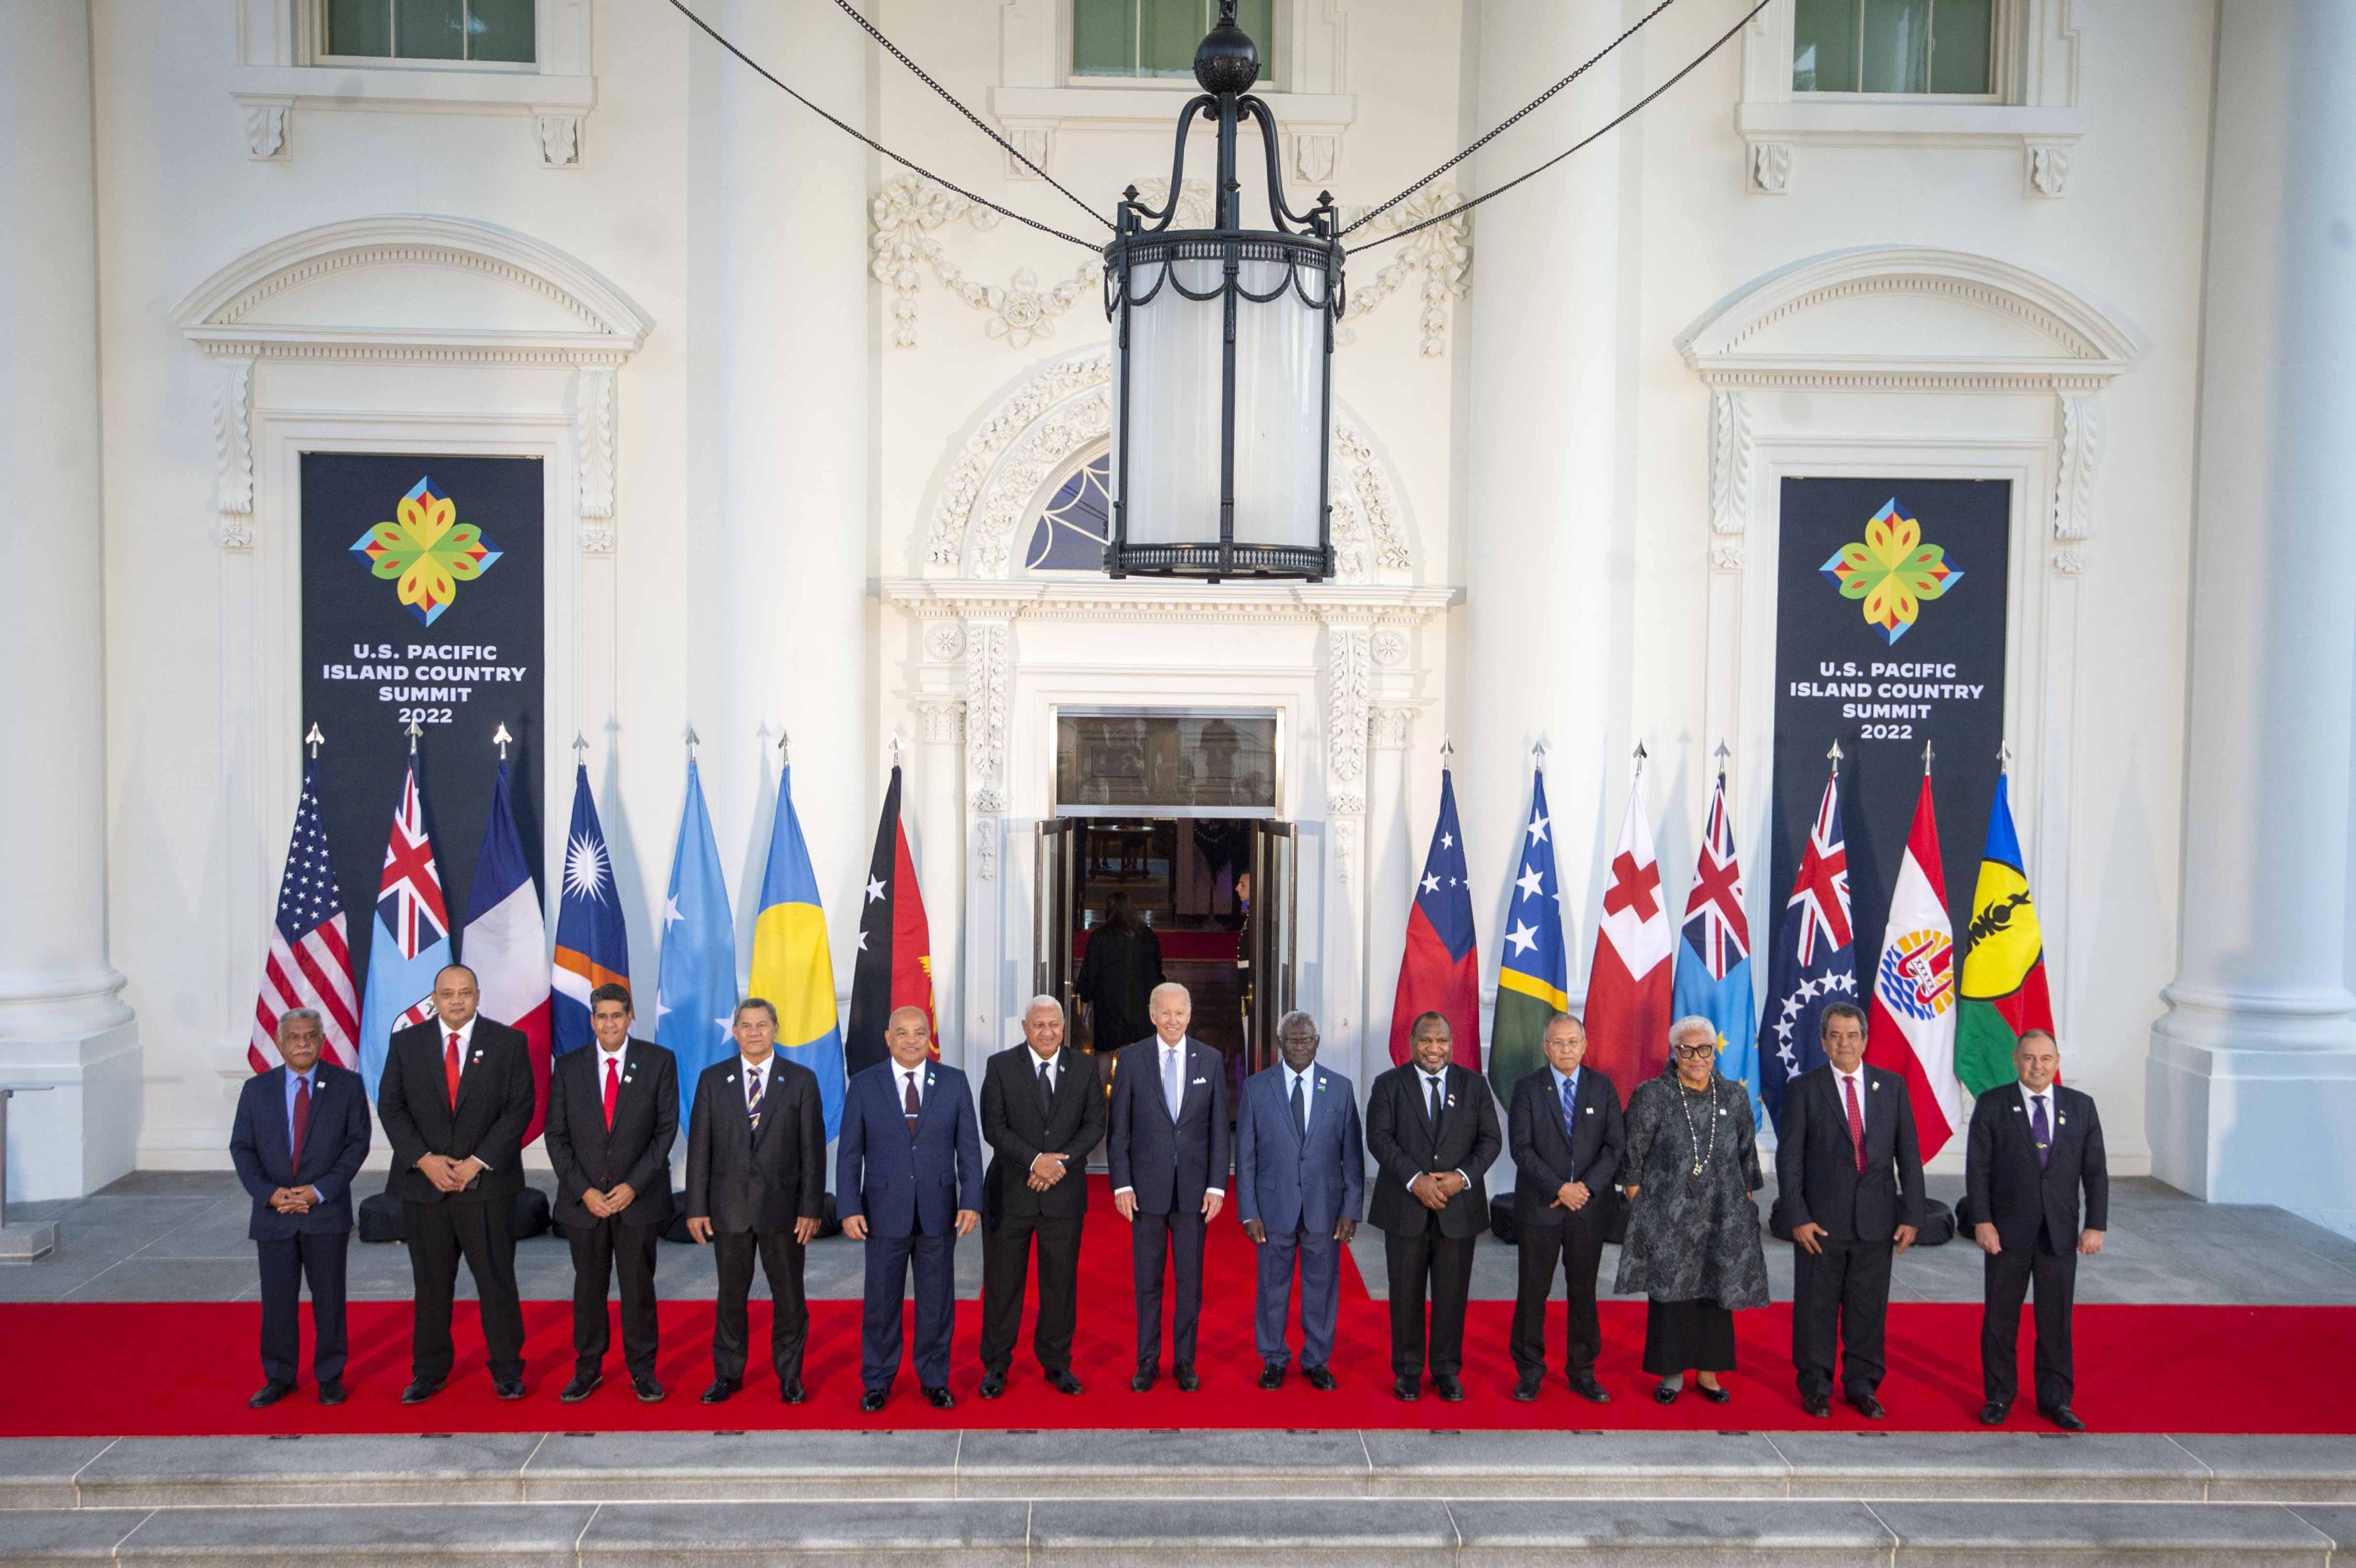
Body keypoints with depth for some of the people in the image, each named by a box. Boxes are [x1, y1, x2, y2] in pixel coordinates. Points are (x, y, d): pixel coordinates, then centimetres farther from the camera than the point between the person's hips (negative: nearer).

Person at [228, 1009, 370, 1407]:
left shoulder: (347, 1085, 1)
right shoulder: (256, 1089, 7)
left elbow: (358, 1142, -3)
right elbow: (241, 1148, 5)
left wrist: (320, 1191, -12)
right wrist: (268, 1192, -11)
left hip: (327, 1211, -2)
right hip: (273, 1212, 2)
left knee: (329, 1297, 4)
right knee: (277, 1299, 7)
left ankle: (330, 1377, 16)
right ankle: (279, 1377, 22)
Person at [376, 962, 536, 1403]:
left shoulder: (509, 1042, 1)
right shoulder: (406, 1043, 7)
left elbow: (520, 1107, -3)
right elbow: (390, 1106, 3)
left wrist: (477, 1162, -10)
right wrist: (424, 1159, -9)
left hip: (487, 1183, -2)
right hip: (423, 1182, 2)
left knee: (497, 1280, 2)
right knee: (430, 1283, 8)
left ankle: (507, 1369, 12)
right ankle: (429, 1371, 20)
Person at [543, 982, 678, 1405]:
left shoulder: (659, 1062, -2)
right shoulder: (568, 1066, 2)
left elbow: (666, 1129, -3)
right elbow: (557, 1135, 2)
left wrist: (633, 1186, -11)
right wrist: (583, 1190, -8)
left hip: (638, 1196, -1)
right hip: (583, 1198, 1)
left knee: (638, 1287, 5)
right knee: (588, 1287, 10)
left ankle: (643, 1371, 17)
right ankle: (588, 1369, 23)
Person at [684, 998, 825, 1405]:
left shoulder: (801, 1080, 0)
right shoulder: (712, 1079, 3)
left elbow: (813, 1149, -2)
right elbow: (699, 1147, 2)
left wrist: (811, 1208, -7)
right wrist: (696, 1207, -3)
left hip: (783, 1206, -1)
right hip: (729, 1207, 1)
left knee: (789, 1296, 7)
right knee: (731, 1295, 11)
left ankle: (789, 1376, 22)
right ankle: (727, 1375, 26)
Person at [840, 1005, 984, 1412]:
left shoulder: (954, 1082, 2)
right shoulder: (864, 1084, 0)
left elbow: (969, 1147, 2)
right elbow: (849, 1152, 0)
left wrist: (971, 1201, -6)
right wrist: (849, 1208, -7)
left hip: (938, 1212, 1)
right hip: (884, 1212, 0)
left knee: (937, 1301, 9)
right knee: (881, 1301, 8)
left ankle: (935, 1379, 24)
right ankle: (877, 1382, 24)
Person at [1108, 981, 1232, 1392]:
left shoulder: (1210, 1060, 2)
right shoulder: (1131, 1059, -1)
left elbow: (1219, 1127, 3)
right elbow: (1119, 1128, 0)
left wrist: (1217, 1185, -3)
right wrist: (1122, 1184, -5)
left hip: (1193, 1187, 1)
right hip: (1147, 1186, -1)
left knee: (1190, 1279, 7)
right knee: (1147, 1280, 7)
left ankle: (1184, 1362, 19)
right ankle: (1148, 1361, 18)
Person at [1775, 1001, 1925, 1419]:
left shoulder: (1892, 1086, 6)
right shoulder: (1803, 1089, -2)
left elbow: (1909, 1154, 6)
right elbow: (1789, 1159, -3)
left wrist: (1911, 1215, 0)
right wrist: (1797, 1218, -10)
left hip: (1876, 1220, 2)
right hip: (1822, 1219, -2)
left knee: (1869, 1306, 9)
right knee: (1816, 1306, 5)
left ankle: (1861, 1385, 23)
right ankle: (1815, 1387, 19)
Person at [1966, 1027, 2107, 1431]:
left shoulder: (2081, 1107, 5)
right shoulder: (1992, 1105, -2)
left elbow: (2095, 1171, 4)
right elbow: (1977, 1168, -4)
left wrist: (2095, 1226, -2)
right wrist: (1982, 1221, -11)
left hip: (2060, 1233, 2)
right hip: (2007, 1231, -2)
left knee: (2056, 1319, 9)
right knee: (2000, 1318, 7)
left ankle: (2055, 1399, 22)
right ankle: (1998, 1397, 19)